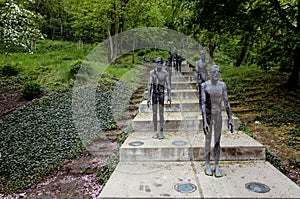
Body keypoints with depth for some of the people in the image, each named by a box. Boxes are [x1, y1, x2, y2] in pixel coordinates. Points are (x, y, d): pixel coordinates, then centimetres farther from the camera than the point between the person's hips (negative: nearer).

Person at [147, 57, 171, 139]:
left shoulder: (165, 73, -1)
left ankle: (161, 132, 7)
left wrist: (169, 97, -6)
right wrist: (148, 98, 0)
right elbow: (150, 85, 3)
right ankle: (155, 132, 13)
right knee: (154, 113, 5)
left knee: (161, 113, -1)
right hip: (154, 93, 2)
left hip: (161, 93, -1)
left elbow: (168, 85, 0)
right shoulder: (152, 72, 2)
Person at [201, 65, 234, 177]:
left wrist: (230, 119, 2)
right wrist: (204, 121, -21)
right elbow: (203, 104, -15)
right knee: (208, 140, 9)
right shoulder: (205, 85, -10)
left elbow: (226, 103, 4)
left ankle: (217, 166, 19)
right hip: (208, 115, -2)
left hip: (218, 115, 2)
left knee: (217, 141, 8)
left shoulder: (222, 85, 0)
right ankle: (207, 165, 24)